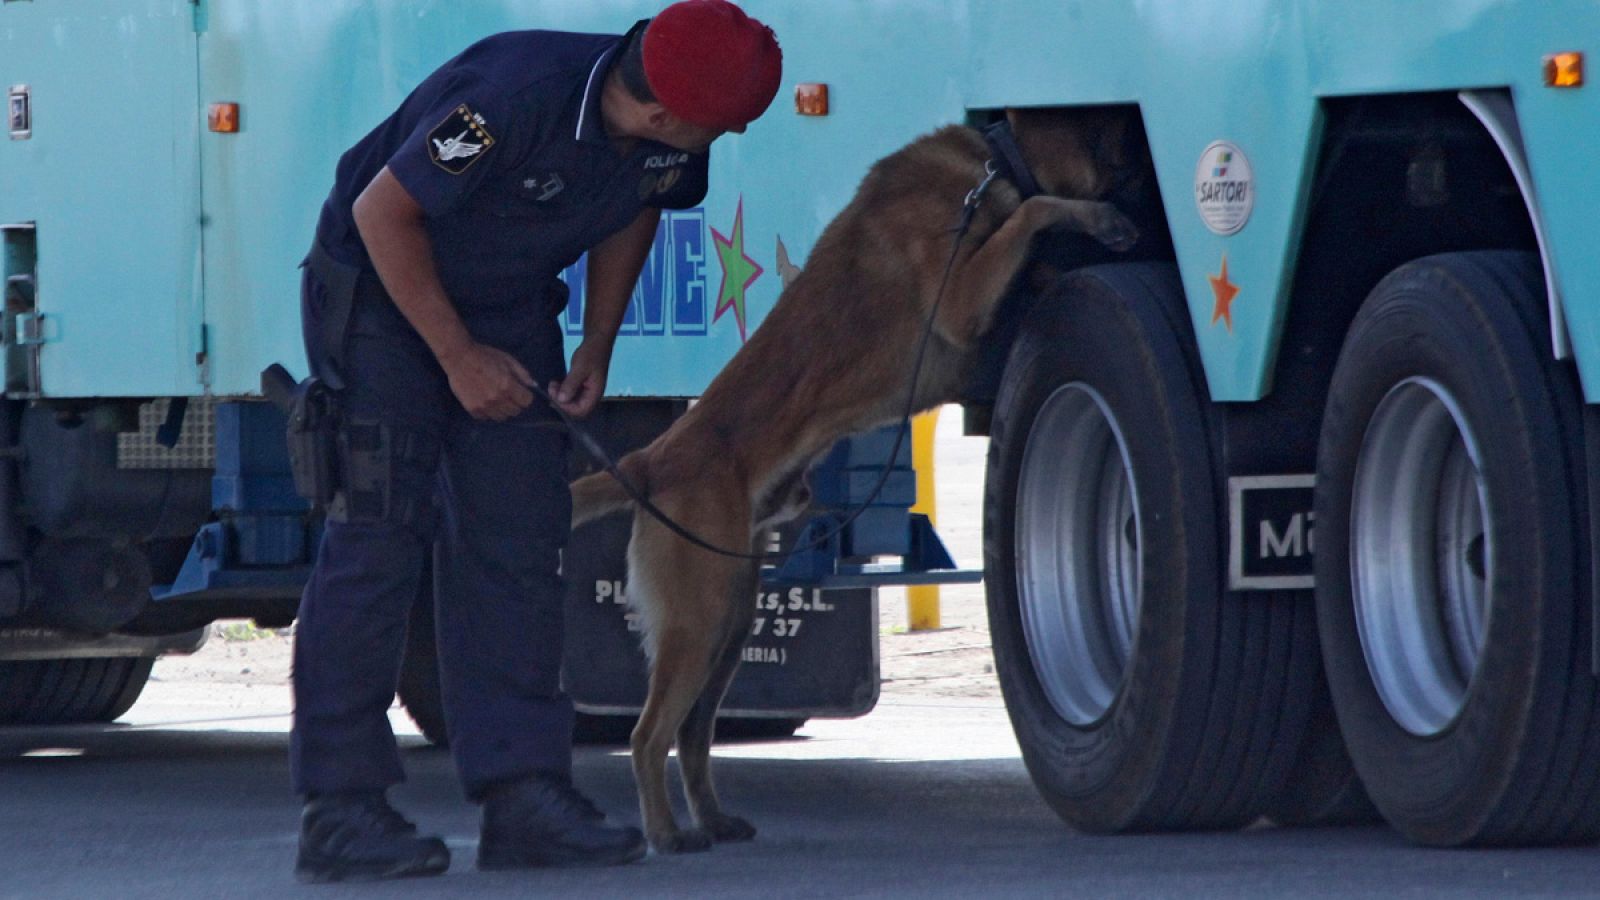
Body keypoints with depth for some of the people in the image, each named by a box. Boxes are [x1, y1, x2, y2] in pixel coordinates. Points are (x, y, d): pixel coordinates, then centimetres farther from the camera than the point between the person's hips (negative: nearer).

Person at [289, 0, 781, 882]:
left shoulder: (672, 141, -14)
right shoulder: (515, 99, -36)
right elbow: (384, 212, -25)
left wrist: (597, 347, 1)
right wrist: (458, 358, -19)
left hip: (509, 309, 7)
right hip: (381, 293, -7)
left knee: (517, 544, -1)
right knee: (376, 540, -12)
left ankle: (522, 790, -2)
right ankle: (338, 805, -12)